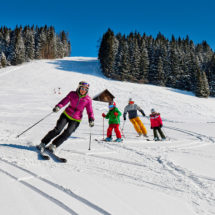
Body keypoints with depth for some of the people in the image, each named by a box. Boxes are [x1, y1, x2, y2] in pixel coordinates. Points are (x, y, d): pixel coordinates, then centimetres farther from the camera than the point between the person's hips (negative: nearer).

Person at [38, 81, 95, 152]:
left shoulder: (88, 100, -7)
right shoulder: (72, 94, -6)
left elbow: (90, 111, -4)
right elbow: (64, 101, -8)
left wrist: (91, 120, -19)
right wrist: (58, 107, -26)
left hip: (76, 120, 0)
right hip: (66, 114, 0)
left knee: (67, 133, -15)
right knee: (57, 130, -11)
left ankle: (53, 145, 2)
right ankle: (43, 143, 5)